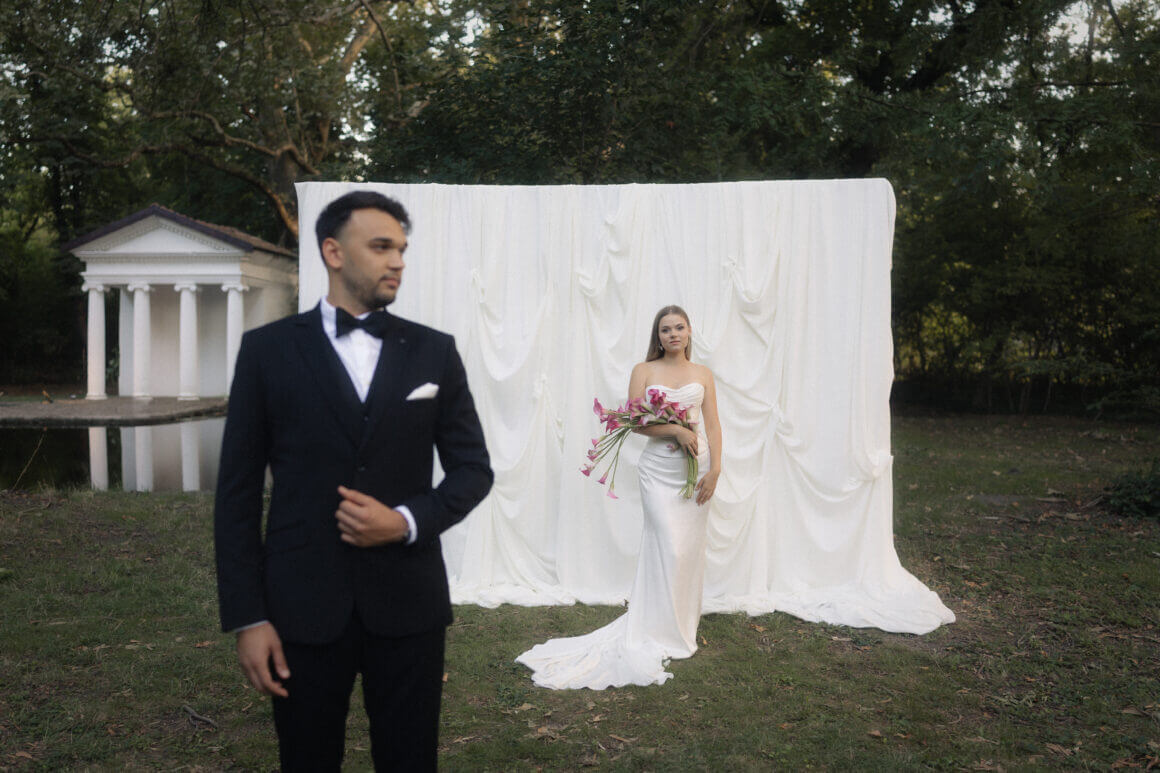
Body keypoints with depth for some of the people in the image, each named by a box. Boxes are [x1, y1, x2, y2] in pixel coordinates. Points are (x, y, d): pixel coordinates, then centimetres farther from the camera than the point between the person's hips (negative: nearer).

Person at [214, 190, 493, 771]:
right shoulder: (268, 349, 0)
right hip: (302, 606, -1)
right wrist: (246, 617, -5)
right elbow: (237, 492, 0)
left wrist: (406, 521, -13)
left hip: (408, 603, 1)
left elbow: (473, 468, 5)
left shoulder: (434, 351, 4)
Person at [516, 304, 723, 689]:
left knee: (691, 549, 5)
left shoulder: (702, 373, 10)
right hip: (660, 470, -3)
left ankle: (683, 627, 20)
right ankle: (659, 631, 6)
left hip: (696, 469, 3)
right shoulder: (644, 371, 3)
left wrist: (715, 469, -5)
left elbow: (712, 423, 5)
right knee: (669, 548, -8)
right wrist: (676, 430, -18)